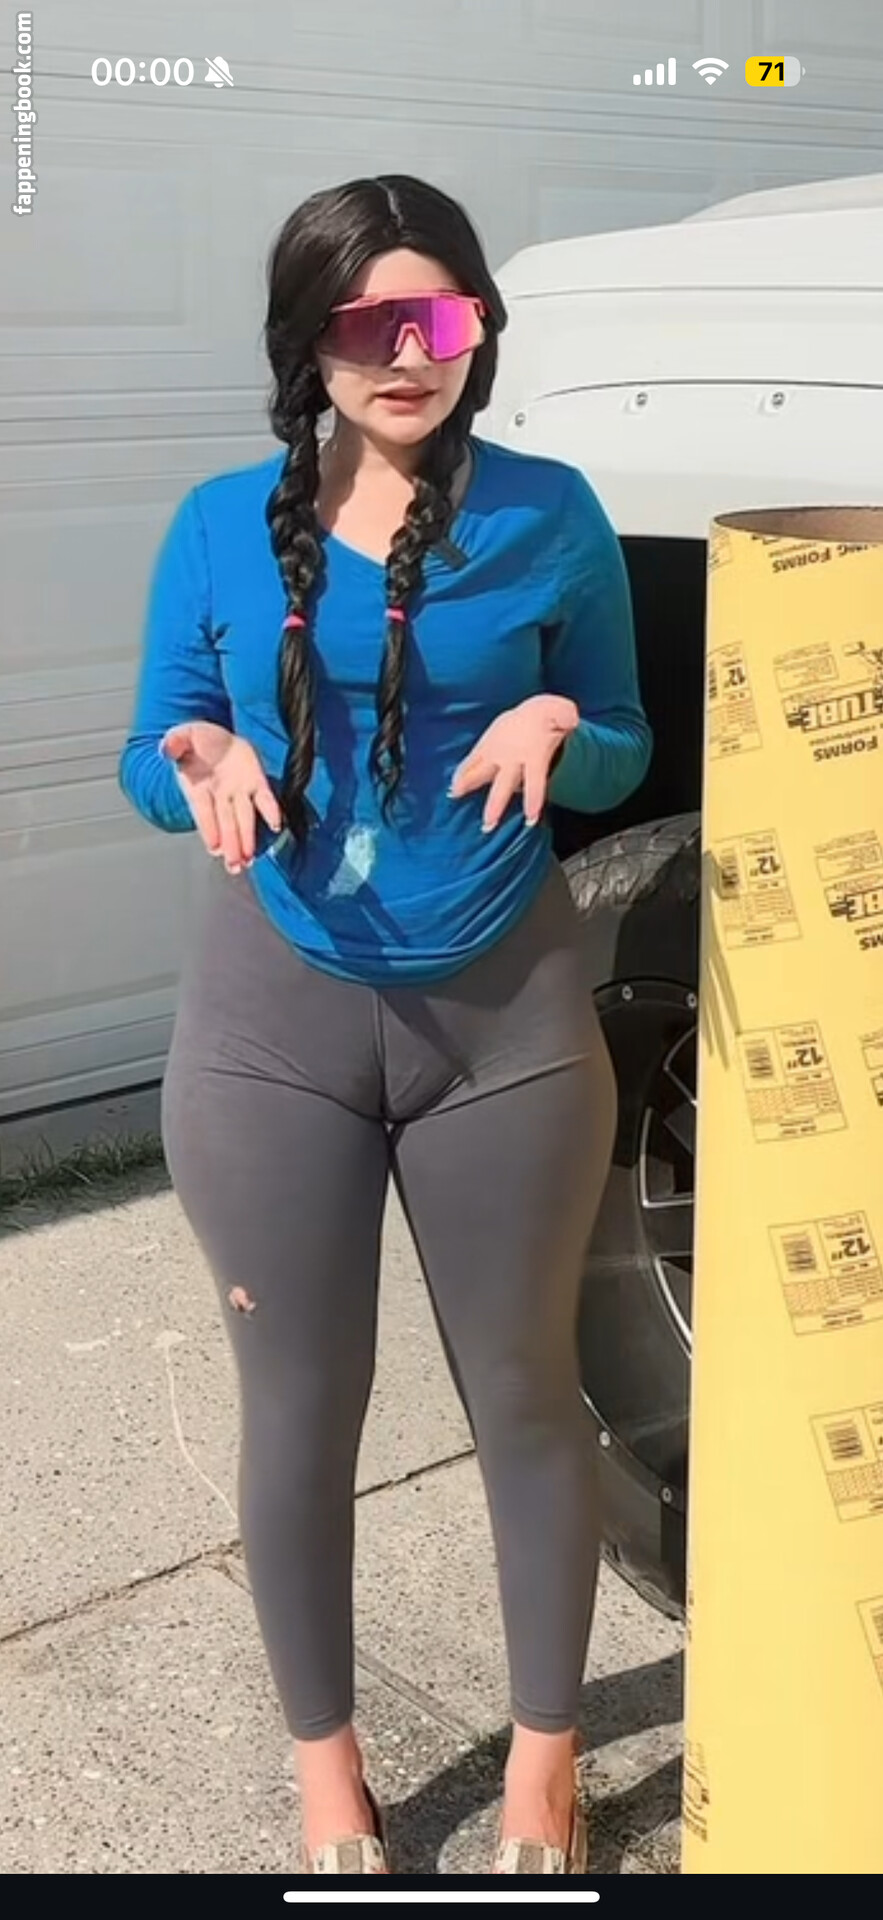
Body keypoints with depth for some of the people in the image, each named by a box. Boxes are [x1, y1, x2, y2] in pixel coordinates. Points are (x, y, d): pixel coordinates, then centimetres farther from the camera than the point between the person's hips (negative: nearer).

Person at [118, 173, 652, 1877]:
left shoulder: (552, 517, -2)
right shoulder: (224, 525, 0)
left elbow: (625, 758, 5)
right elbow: (152, 759, 5)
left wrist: (557, 729, -18)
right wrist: (200, 760, -18)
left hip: (506, 1016, 0)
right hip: (274, 1020, 1)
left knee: (525, 1392, 12)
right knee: (301, 1408, 12)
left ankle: (545, 1761, 34)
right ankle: (327, 1771, 34)